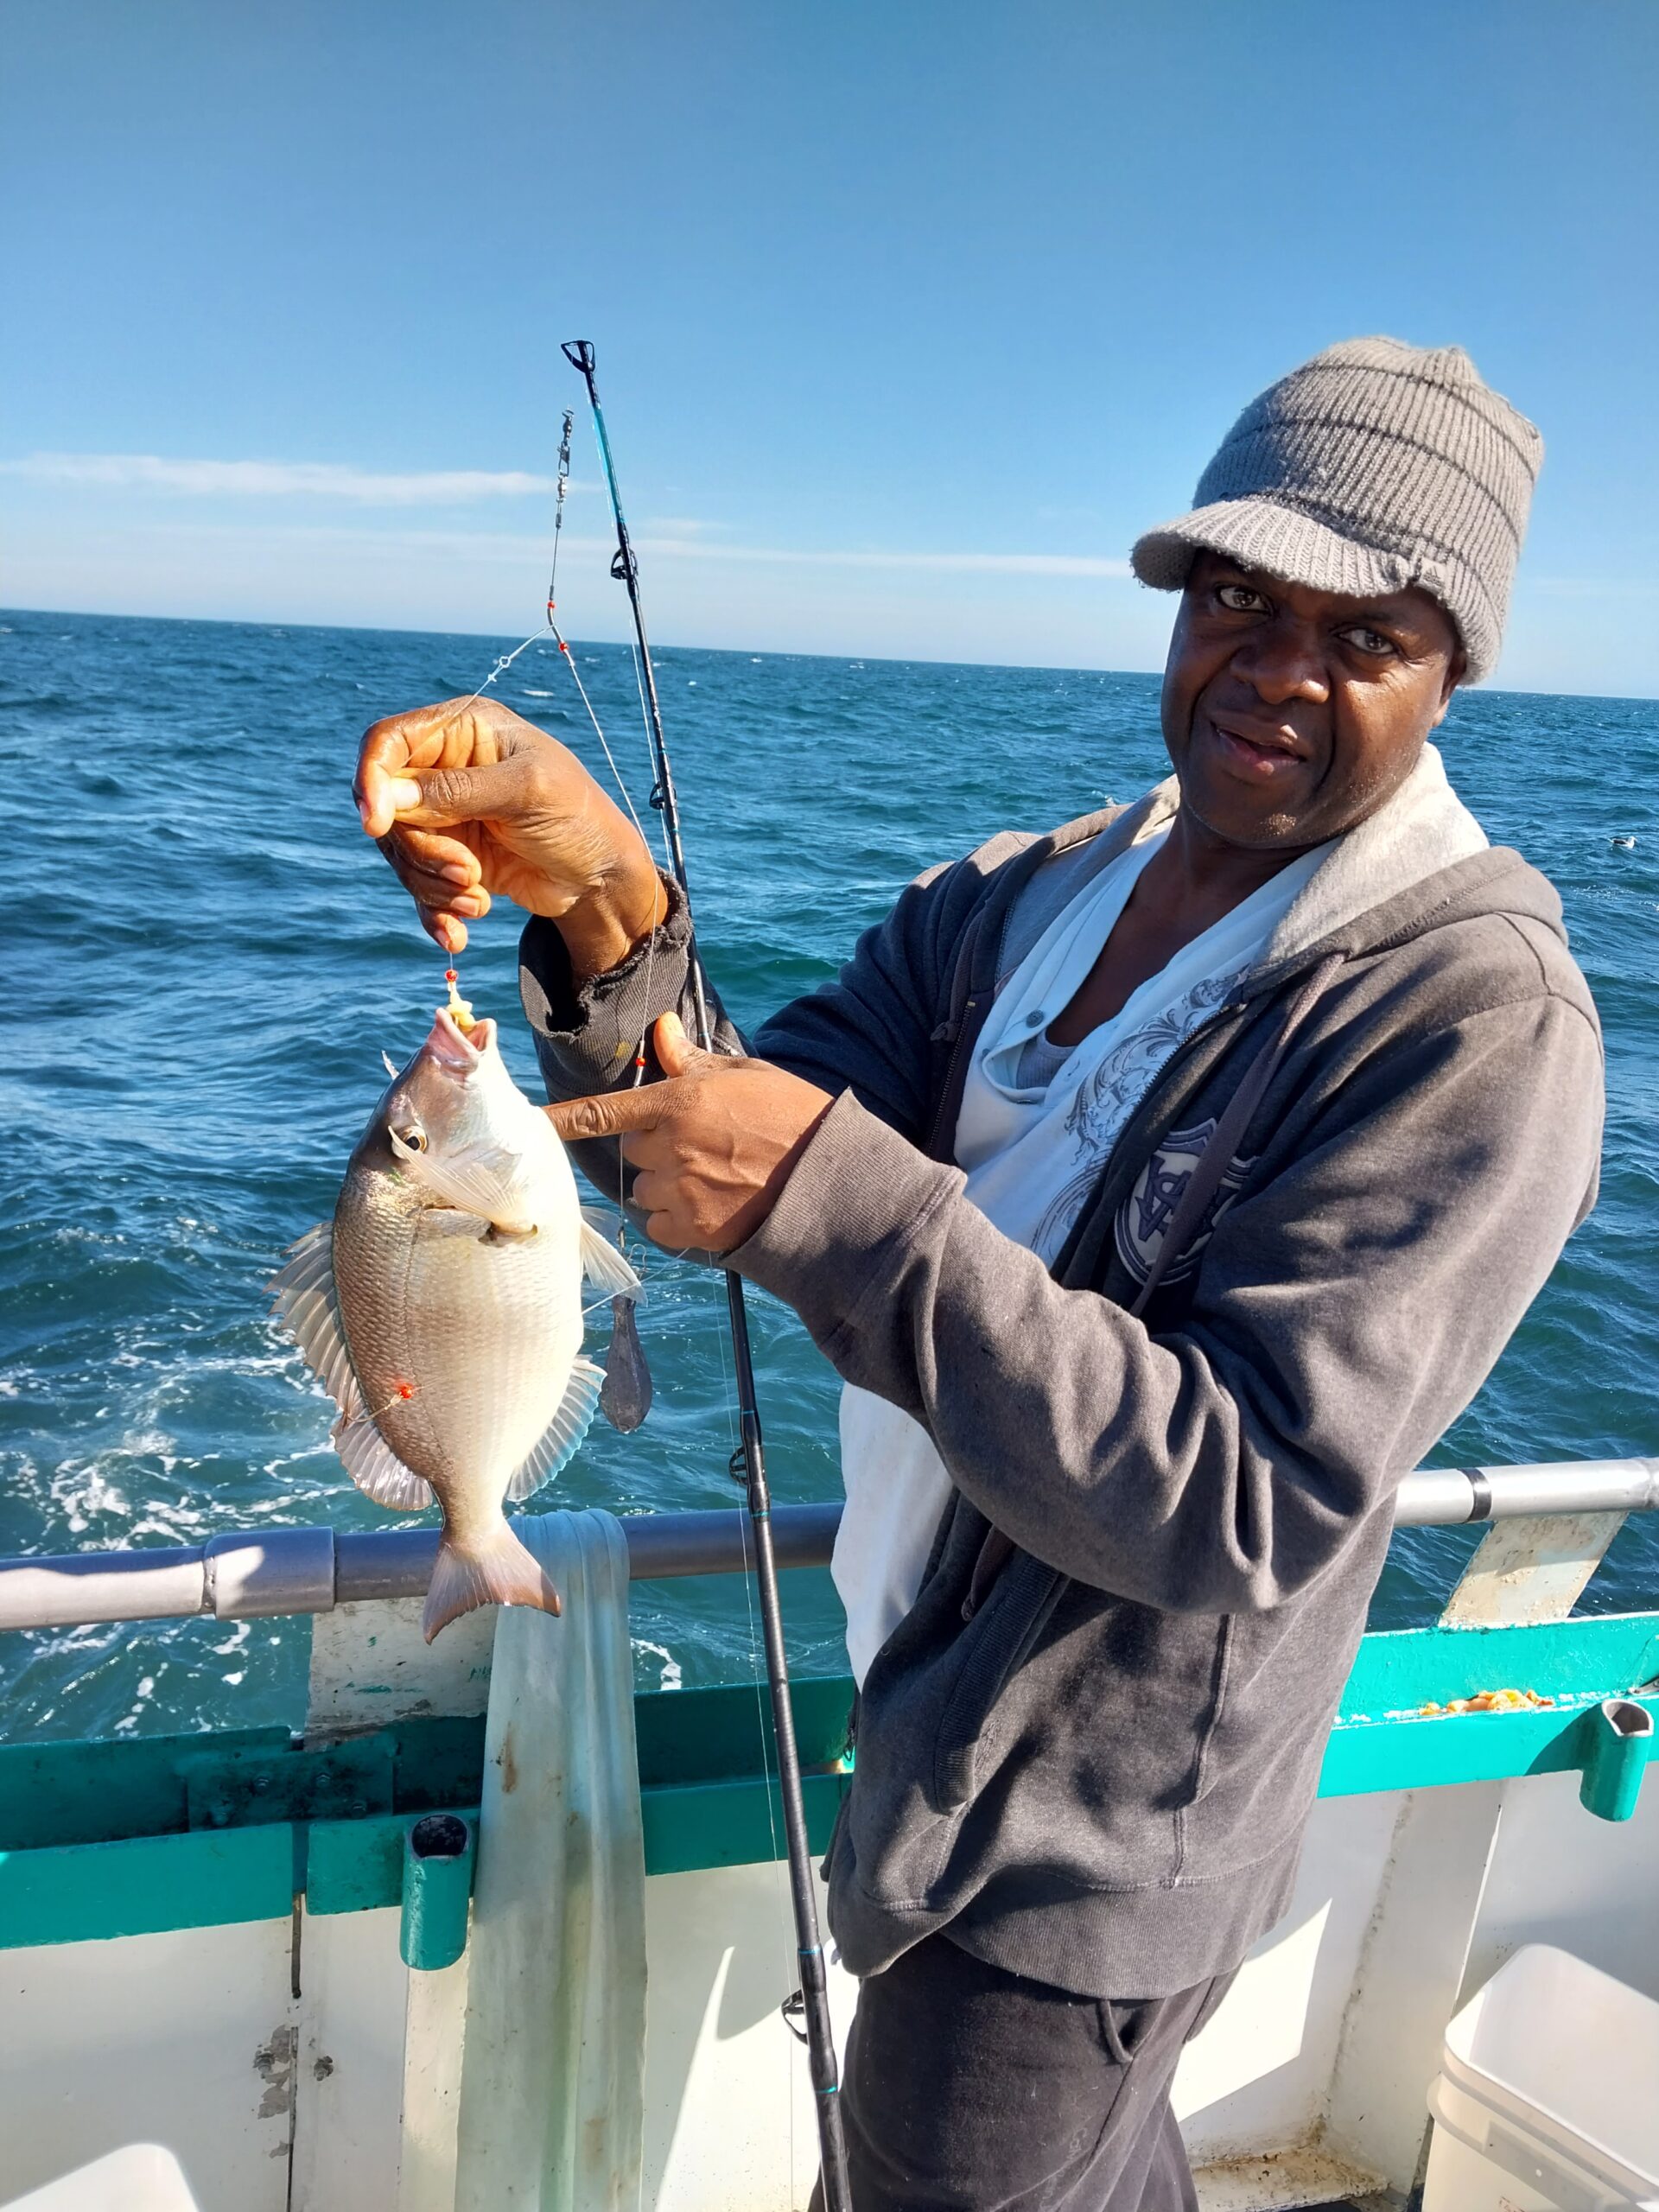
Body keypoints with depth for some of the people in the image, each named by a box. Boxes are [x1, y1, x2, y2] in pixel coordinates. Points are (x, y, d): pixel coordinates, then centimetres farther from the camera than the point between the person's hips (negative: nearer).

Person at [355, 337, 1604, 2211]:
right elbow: (725, 1142, -9)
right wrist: (606, 915, -28)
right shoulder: (1028, 896, -1)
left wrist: (846, 1202, -37)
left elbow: (1243, 1511, -30)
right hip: (936, 1702, 7)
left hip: (1082, 1843, -7)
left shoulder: (1477, 1019, -24)